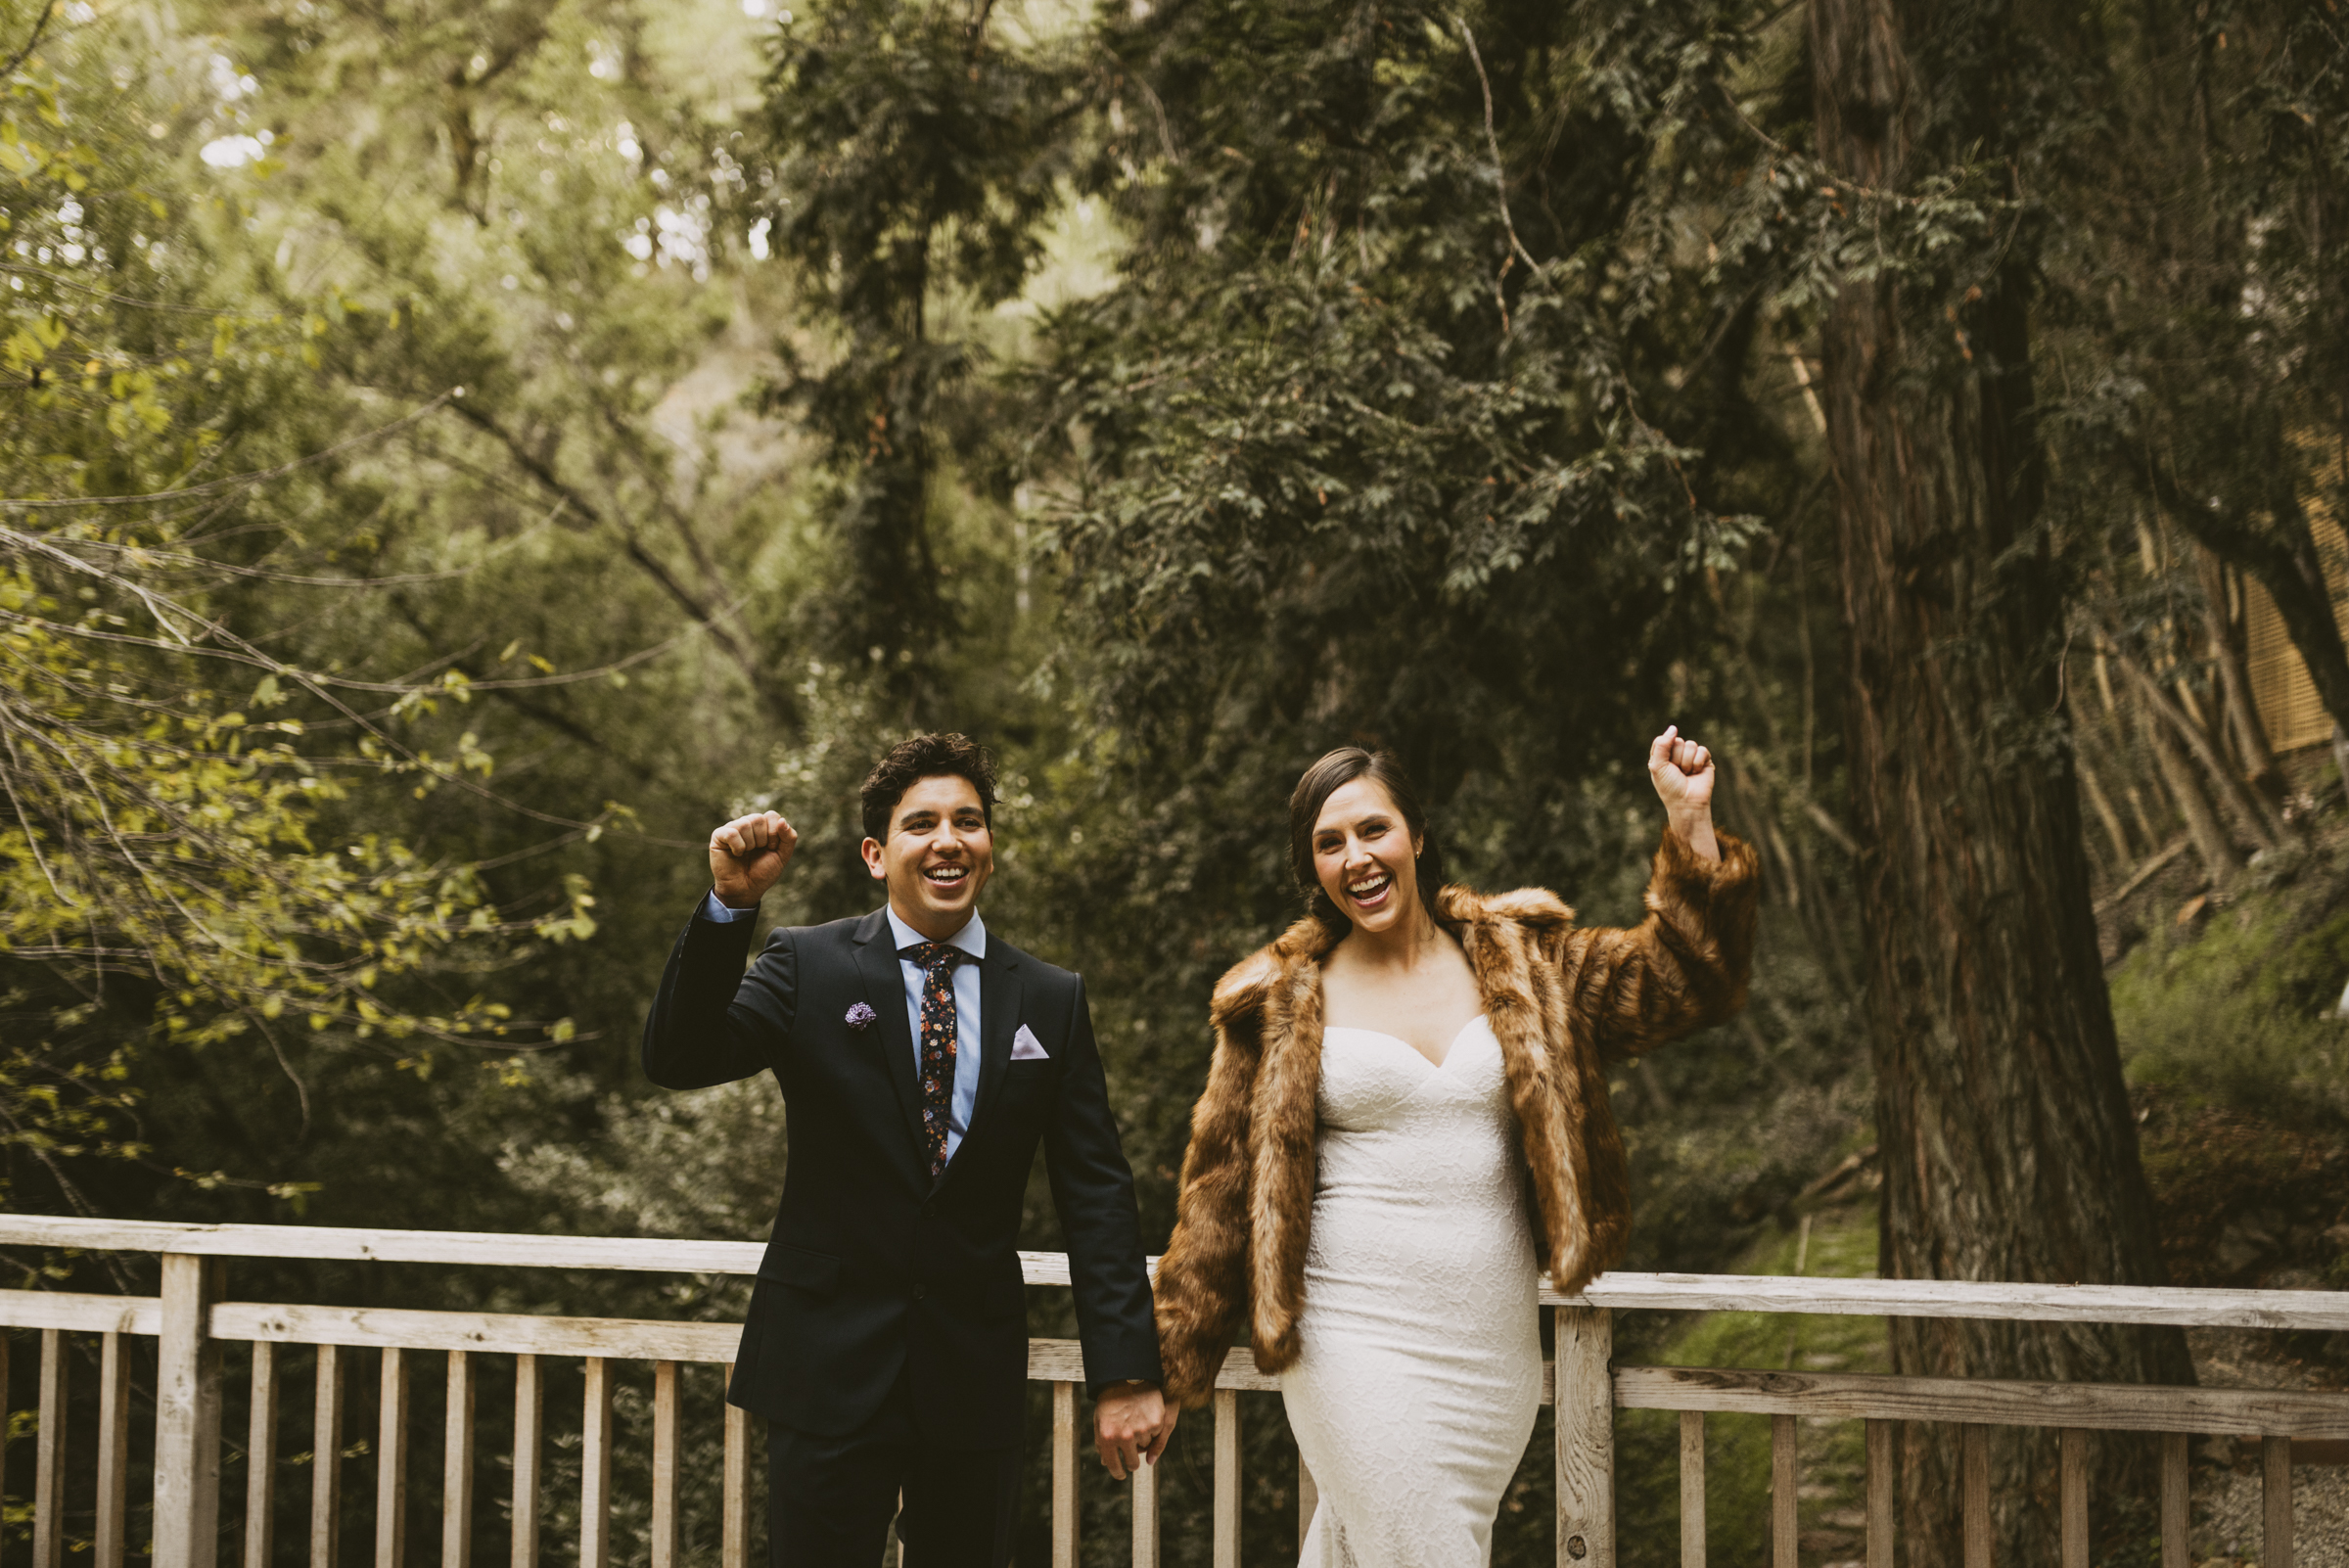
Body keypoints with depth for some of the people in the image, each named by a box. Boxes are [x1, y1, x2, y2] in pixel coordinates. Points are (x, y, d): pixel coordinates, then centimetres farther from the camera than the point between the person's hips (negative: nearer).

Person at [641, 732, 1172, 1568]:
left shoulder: (1052, 1002, 5)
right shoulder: (808, 966, 0)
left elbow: (1095, 1193, 2)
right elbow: (677, 1058, -13)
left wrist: (1125, 1374, -4)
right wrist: (730, 904, -25)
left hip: (975, 1373, 2)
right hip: (831, 1365, -2)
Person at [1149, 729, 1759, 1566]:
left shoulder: (1518, 961, 9)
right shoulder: (1282, 1004, 3)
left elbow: (1680, 983, 6)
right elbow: (1219, 1196, 6)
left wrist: (1690, 822, -5)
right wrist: (1168, 1367, 6)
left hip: (1491, 1340, 2)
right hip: (1357, 1336, -2)